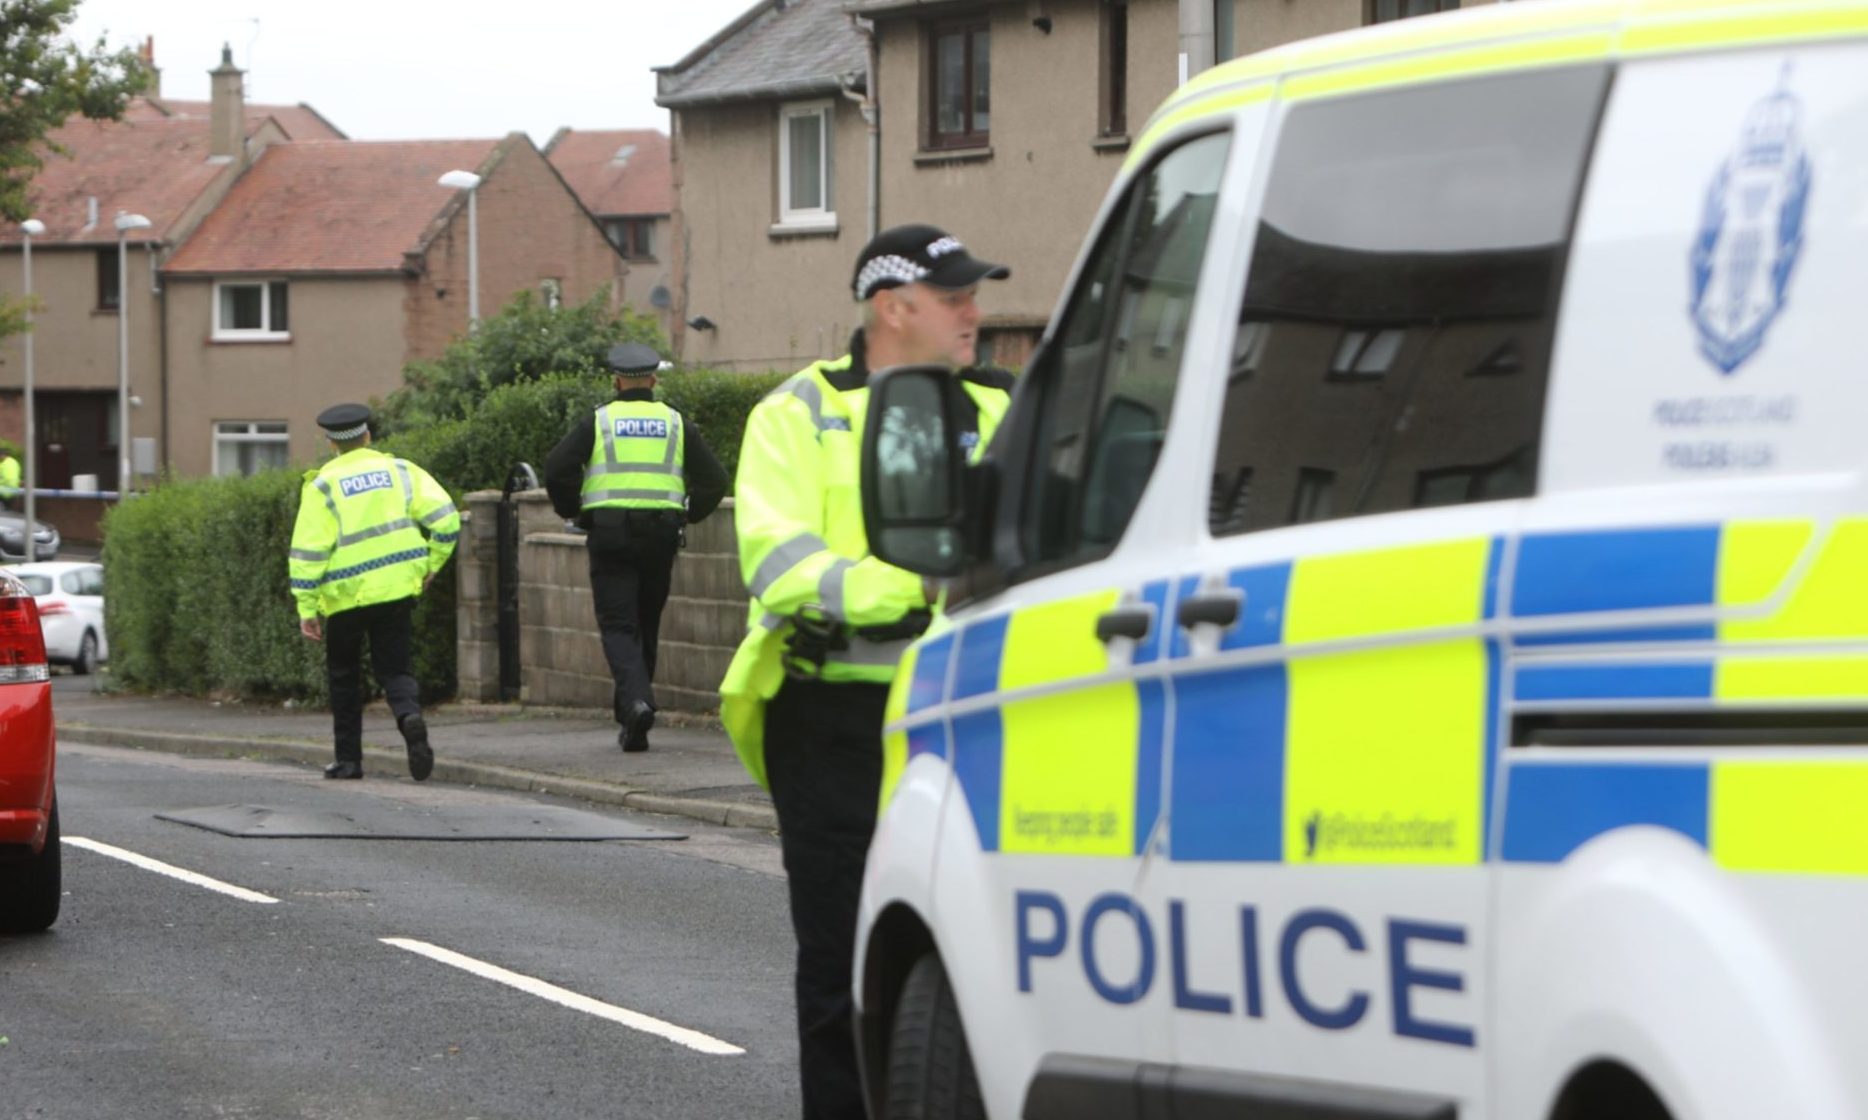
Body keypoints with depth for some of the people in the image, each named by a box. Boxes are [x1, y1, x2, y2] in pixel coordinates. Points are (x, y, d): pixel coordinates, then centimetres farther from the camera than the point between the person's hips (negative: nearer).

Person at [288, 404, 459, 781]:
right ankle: (410, 716, -23)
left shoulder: (323, 485, -3)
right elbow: (445, 517, -1)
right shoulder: (399, 470, 6)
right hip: (396, 589, 2)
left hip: (345, 595, -2)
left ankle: (348, 758, 15)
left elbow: (308, 551, -7)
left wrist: (307, 608, -4)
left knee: (344, 677, 15)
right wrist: (432, 564, 10)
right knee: (394, 668, 9)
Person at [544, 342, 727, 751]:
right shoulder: (677, 425, 8)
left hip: (610, 534, -2)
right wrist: (688, 515, 17)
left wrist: (573, 511, 6)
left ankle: (636, 699, -27)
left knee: (618, 626, -3)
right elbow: (714, 480, 4)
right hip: (660, 536, 2)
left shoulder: (597, 423, 2)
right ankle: (631, 723, 19)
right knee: (647, 626, 14)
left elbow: (557, 469, -9)